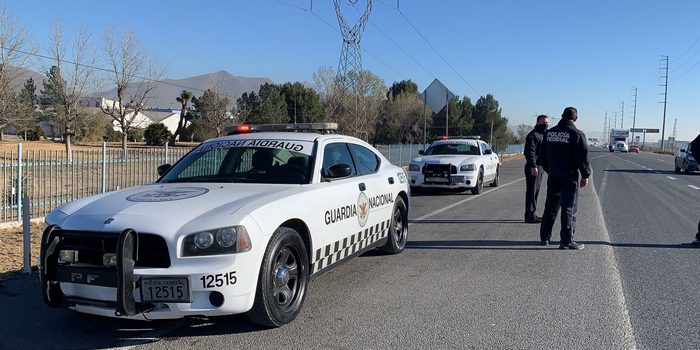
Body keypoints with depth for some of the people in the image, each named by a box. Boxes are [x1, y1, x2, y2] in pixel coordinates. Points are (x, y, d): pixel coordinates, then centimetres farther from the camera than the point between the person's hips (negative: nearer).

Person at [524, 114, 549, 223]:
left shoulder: (544, 135, 21)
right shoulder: (533, 135, -12)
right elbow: (529, 152, -22)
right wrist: (533, 166, -29)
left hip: (539, 167, 10)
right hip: (533, 168, -10)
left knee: (535, 191, 14)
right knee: (532, 191, -9)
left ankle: (532, 214, 22)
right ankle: (529, 216, -7)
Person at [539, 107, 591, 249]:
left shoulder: (549, 132, 8)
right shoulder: (577, 134, -9)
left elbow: (543, 155, 14)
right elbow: (583, 157, -11)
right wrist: (585, 175, -3)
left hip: (553, 174, 5)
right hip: (569, 175, -5)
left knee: (551, 206, 13)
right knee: (569, 208, -2)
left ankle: (544, 237, 18)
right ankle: (567, 241, -2)